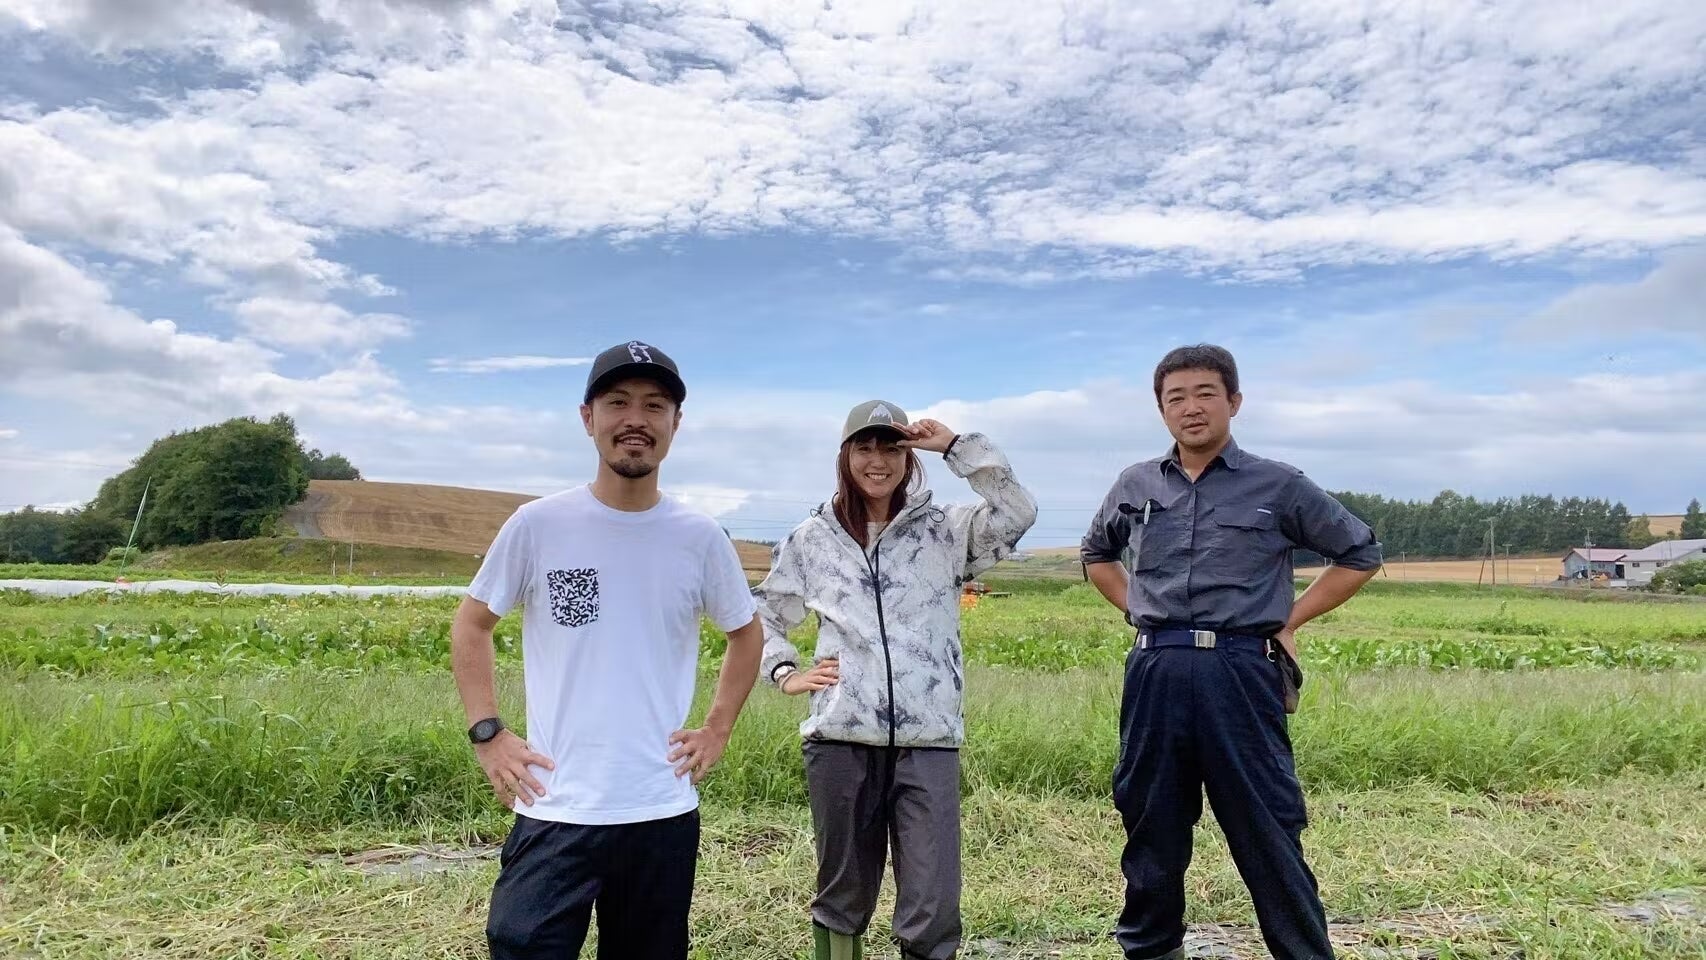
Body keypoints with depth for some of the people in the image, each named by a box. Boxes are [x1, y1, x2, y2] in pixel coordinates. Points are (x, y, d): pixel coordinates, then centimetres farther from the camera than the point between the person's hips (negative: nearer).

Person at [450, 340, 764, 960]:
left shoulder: (699, 538, -1)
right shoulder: (538, 524, -6)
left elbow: (747, 633, 14)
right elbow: (471, 625, 7)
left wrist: (718, 730, 6)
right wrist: (487, 733, -3)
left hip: (663, 813, 2)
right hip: (555, 813, -2)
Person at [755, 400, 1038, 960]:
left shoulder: (946, 533, 6)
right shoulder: (812, 540, 9)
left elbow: (1017, 515, -11)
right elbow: (761, 616, 20)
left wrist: (955, 446, -10)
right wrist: (784, 672, 5)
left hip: (929, 745, -1)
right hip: (841, 743, 1)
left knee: (933, 913, -1)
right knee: (843, 897, 14)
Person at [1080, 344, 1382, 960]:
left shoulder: (1277, 485, 1)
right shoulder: (1135, 487, 9)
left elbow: (1360, 553, 10)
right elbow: (1096, 553, 27)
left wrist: (1289, 619, 4)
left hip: (1240, 673, -3)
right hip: (1155, 675, 3)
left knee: (1266, 832, 1)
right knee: (1151, 828, 12)